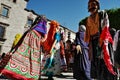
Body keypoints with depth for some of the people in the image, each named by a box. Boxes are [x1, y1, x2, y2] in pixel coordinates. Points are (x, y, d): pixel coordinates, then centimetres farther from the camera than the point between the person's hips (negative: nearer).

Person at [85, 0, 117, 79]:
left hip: (102, 39, -5)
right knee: (96, 61, 1)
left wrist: (101, 39, -17)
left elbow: (105, 26, -4)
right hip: (93, 41, 5)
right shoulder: (89, 19, 22)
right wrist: (88, 42, 7)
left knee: (104, 60, -11)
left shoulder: (102, 13, 9)